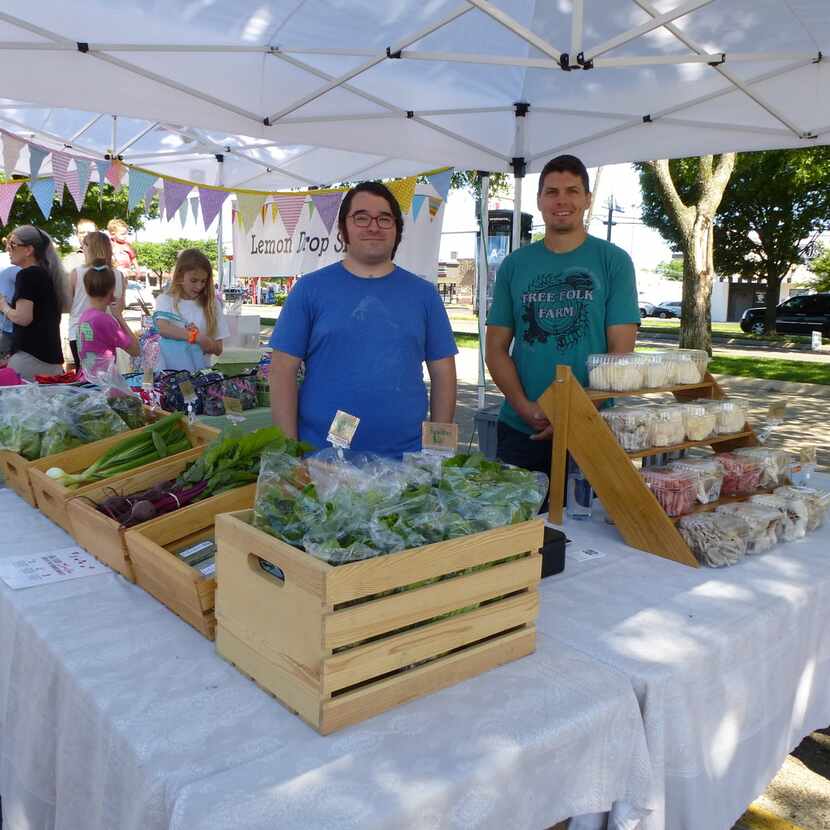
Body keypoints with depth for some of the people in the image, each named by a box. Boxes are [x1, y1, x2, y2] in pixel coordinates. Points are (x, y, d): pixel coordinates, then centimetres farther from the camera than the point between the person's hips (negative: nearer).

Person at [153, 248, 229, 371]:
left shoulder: (211, 304, 8)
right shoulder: (165, 300, 5)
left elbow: (218, 349, 9)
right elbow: (163, 328, -15)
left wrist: (208, 345, -11)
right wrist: (198, 337, -20)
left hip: (200, 371, 1)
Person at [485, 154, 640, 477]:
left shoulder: (614, 261, 1)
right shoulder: (515, 265, 8)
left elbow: (621, 350, -5)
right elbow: (496, 348, 6)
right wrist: (524, 407, -10)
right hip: (519, 430, 2)